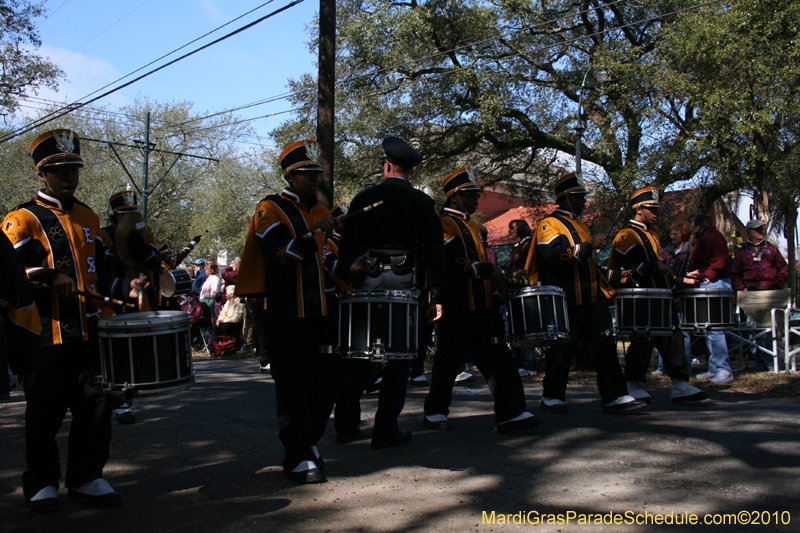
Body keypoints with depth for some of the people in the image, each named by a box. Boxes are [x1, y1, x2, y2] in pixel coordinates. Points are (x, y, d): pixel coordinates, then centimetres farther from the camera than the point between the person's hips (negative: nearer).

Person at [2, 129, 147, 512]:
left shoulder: (89, 218, 17)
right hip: (46, 336, -5)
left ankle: (86, 478, 20)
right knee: (45, 412, 4)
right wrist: (50, 277, -24)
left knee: (96, 404, 5)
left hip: (87, 333, 5)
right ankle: (41, 483, 21)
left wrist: (123, 288, 8)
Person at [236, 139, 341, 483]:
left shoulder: (320, 211, 17)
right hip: (287, 315, -6)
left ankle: (310, 439, 29)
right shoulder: (271, 210, -3)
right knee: (294, 386, -3)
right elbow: (276, 254, -19)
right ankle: (298, 458, 6)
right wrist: (313, 232, -27)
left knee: (325, 381, 9)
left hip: (321, 313, 7)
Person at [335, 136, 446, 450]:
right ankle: (385, 429, 4)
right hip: (404, 284, -3)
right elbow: (434, 252, -3)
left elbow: (346, 247, 6)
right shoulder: (421, 203, 2)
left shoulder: (362, 199, 8)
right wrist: (437, 296, -1)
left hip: (364, 282, 3)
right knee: (398, 354, 3)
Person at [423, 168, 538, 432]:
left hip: (482, 308, 8)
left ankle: (511, 413, -1)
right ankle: (434, 412, 21)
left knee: (499, 358, 0)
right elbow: (452, 263, -22)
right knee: (449, 360, 5)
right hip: (456, 310, -8)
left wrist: (496, 279, 12)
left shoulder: (472, 227, 21)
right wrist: (489, 271, -22)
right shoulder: (443, 225, -9)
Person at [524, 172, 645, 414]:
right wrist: (589, 245, -21)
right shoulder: (549, 225, -5)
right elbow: (556, 255, -23)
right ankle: (552, 398, 14)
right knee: (562, 351, 0)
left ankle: (615, 397, 6)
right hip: (566, 302, -8)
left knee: (605, 346, 2)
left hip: (592, 300, 8)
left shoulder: (580, 225, 23)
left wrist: (613, 276, 18)